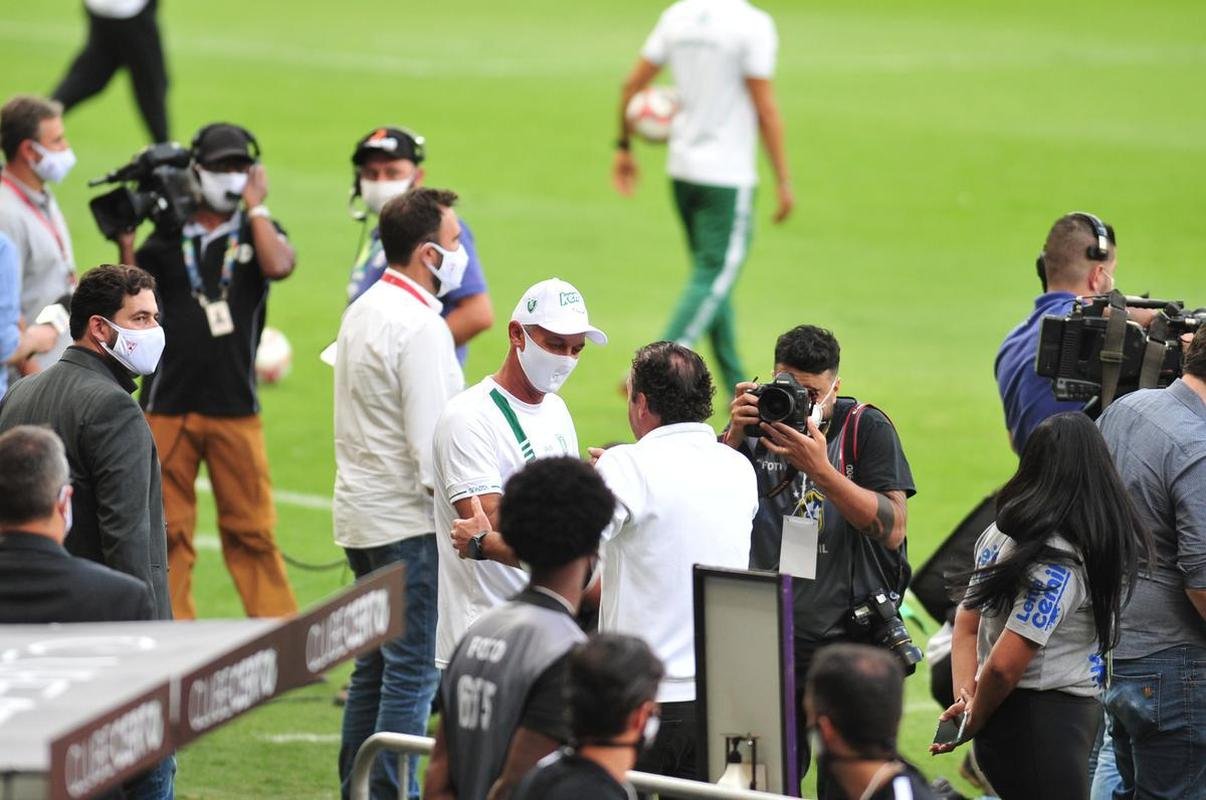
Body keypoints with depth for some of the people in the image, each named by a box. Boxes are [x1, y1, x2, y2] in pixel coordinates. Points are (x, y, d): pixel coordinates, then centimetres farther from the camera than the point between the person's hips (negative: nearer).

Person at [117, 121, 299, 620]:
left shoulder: (258, 232, 8)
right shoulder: (168, 239, 10)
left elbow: (279, 265, -15)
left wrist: (255, 206, -7)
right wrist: (125, 245, -7)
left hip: (235, 408, -1)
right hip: (168, 405, 1)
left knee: (251, 530, 2)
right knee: (167, 531, 3)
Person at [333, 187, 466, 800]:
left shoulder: (364, 311, 13)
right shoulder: (419, 327, -18)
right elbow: (431, 445, -21)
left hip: (361, 517, 10)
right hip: (408, 521, -10)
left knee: (373, 666, 15)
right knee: (413, 669, -6)